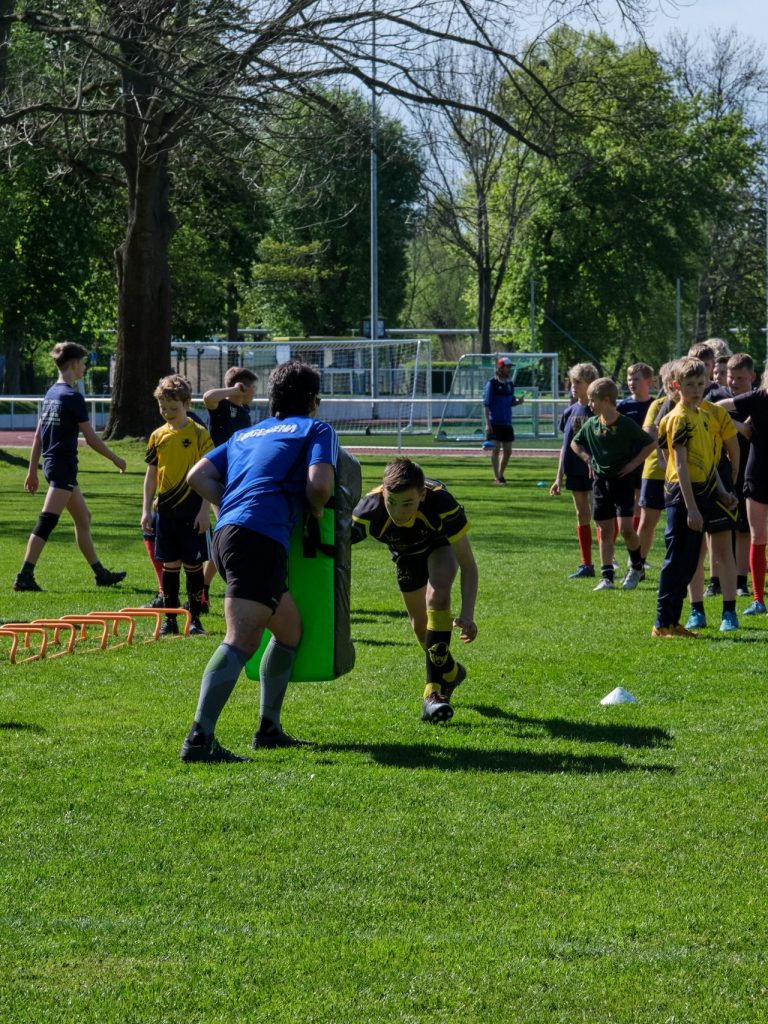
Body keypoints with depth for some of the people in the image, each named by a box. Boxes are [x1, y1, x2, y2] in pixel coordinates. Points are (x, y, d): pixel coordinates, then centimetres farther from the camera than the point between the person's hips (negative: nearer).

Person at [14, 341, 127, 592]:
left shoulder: (51, 394, 12)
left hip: (51, 463, 10)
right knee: (46, 522, -12)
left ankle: (100, 573, 26)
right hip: (64, 466, -10)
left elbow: (38, 436, 15)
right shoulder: (72, 397, -13)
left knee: (83, 518, 17)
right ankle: (24, 576, -17)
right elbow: (91, 438, -12)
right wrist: (115, 459, 1)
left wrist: (33, 471, 19)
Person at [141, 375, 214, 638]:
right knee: (169, 565, 6)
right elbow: (151, 474, 12)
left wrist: (205, 510, -12)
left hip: (191, 511, -4)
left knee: (192, 565, 1)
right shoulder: (158, 436, 6)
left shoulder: (199, 434, -6)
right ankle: (170, 620, 12)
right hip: (165, 509, 4)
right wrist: (147, 509, 7)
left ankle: (195, 619, 8)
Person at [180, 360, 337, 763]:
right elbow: (318, 483, -7)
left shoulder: (246, 434, 29)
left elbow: (198, 476, 18)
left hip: (227, 533, 8)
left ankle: (269, 729, 26)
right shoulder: (316, 429, 11)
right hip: (261, 538, -8)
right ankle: (199, 739, -30)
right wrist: (317, 512, 13)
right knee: (241, 639, -17)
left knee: (290, 627, 24)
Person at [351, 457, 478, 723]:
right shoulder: (370, 510, -41)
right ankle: (450, 672, 42)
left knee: (437, 598, -30)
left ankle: (435, 690, -26)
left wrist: (467, 614, -46)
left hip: (441, 544, -3)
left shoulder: (441, 503, -42)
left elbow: (468, 564, -34)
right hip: (405, 553, 3)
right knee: (421, 625, 10)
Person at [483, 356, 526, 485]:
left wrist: (518, 401, -4)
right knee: (496, 449, -6)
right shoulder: (492, 383, -7)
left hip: (507, 423, 6)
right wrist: (487, 423, -15)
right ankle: (497, 477, -4)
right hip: (495, 423, -6)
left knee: (507, 451, 7)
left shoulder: (510, 384, 12)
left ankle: (500, 475, 21)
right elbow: (486, 404, -9)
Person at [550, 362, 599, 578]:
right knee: (582, 517, 9)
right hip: (575, 472, 6)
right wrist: (559, 477, 13)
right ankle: (586, 565, 14)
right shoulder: (570, 412, 9)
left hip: (594, 471, -6)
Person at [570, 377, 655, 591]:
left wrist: (634, 463, -9)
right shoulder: (591, 425, 3)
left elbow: (650, 444, -4)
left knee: (626, 528, -14)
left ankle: (636, 566, 10)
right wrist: (587, 458, 5)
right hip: (600, 480, 5)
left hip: (622, 479, -5)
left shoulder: (626, 425, -11)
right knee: (605, 531, 6)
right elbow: (575, 443, 20)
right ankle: (606, 577, 9)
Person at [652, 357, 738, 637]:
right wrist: (691, 507, -21)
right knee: (677, 560, -6)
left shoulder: (702, 415, 14)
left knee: (688, 562, 11)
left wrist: (722, 492, 15)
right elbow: (681, 465, -18)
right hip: (683, 495, -9)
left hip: (700, 493, 9)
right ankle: (663, 623, -1)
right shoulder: (680, 418, -13)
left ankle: (672, 622, 16)